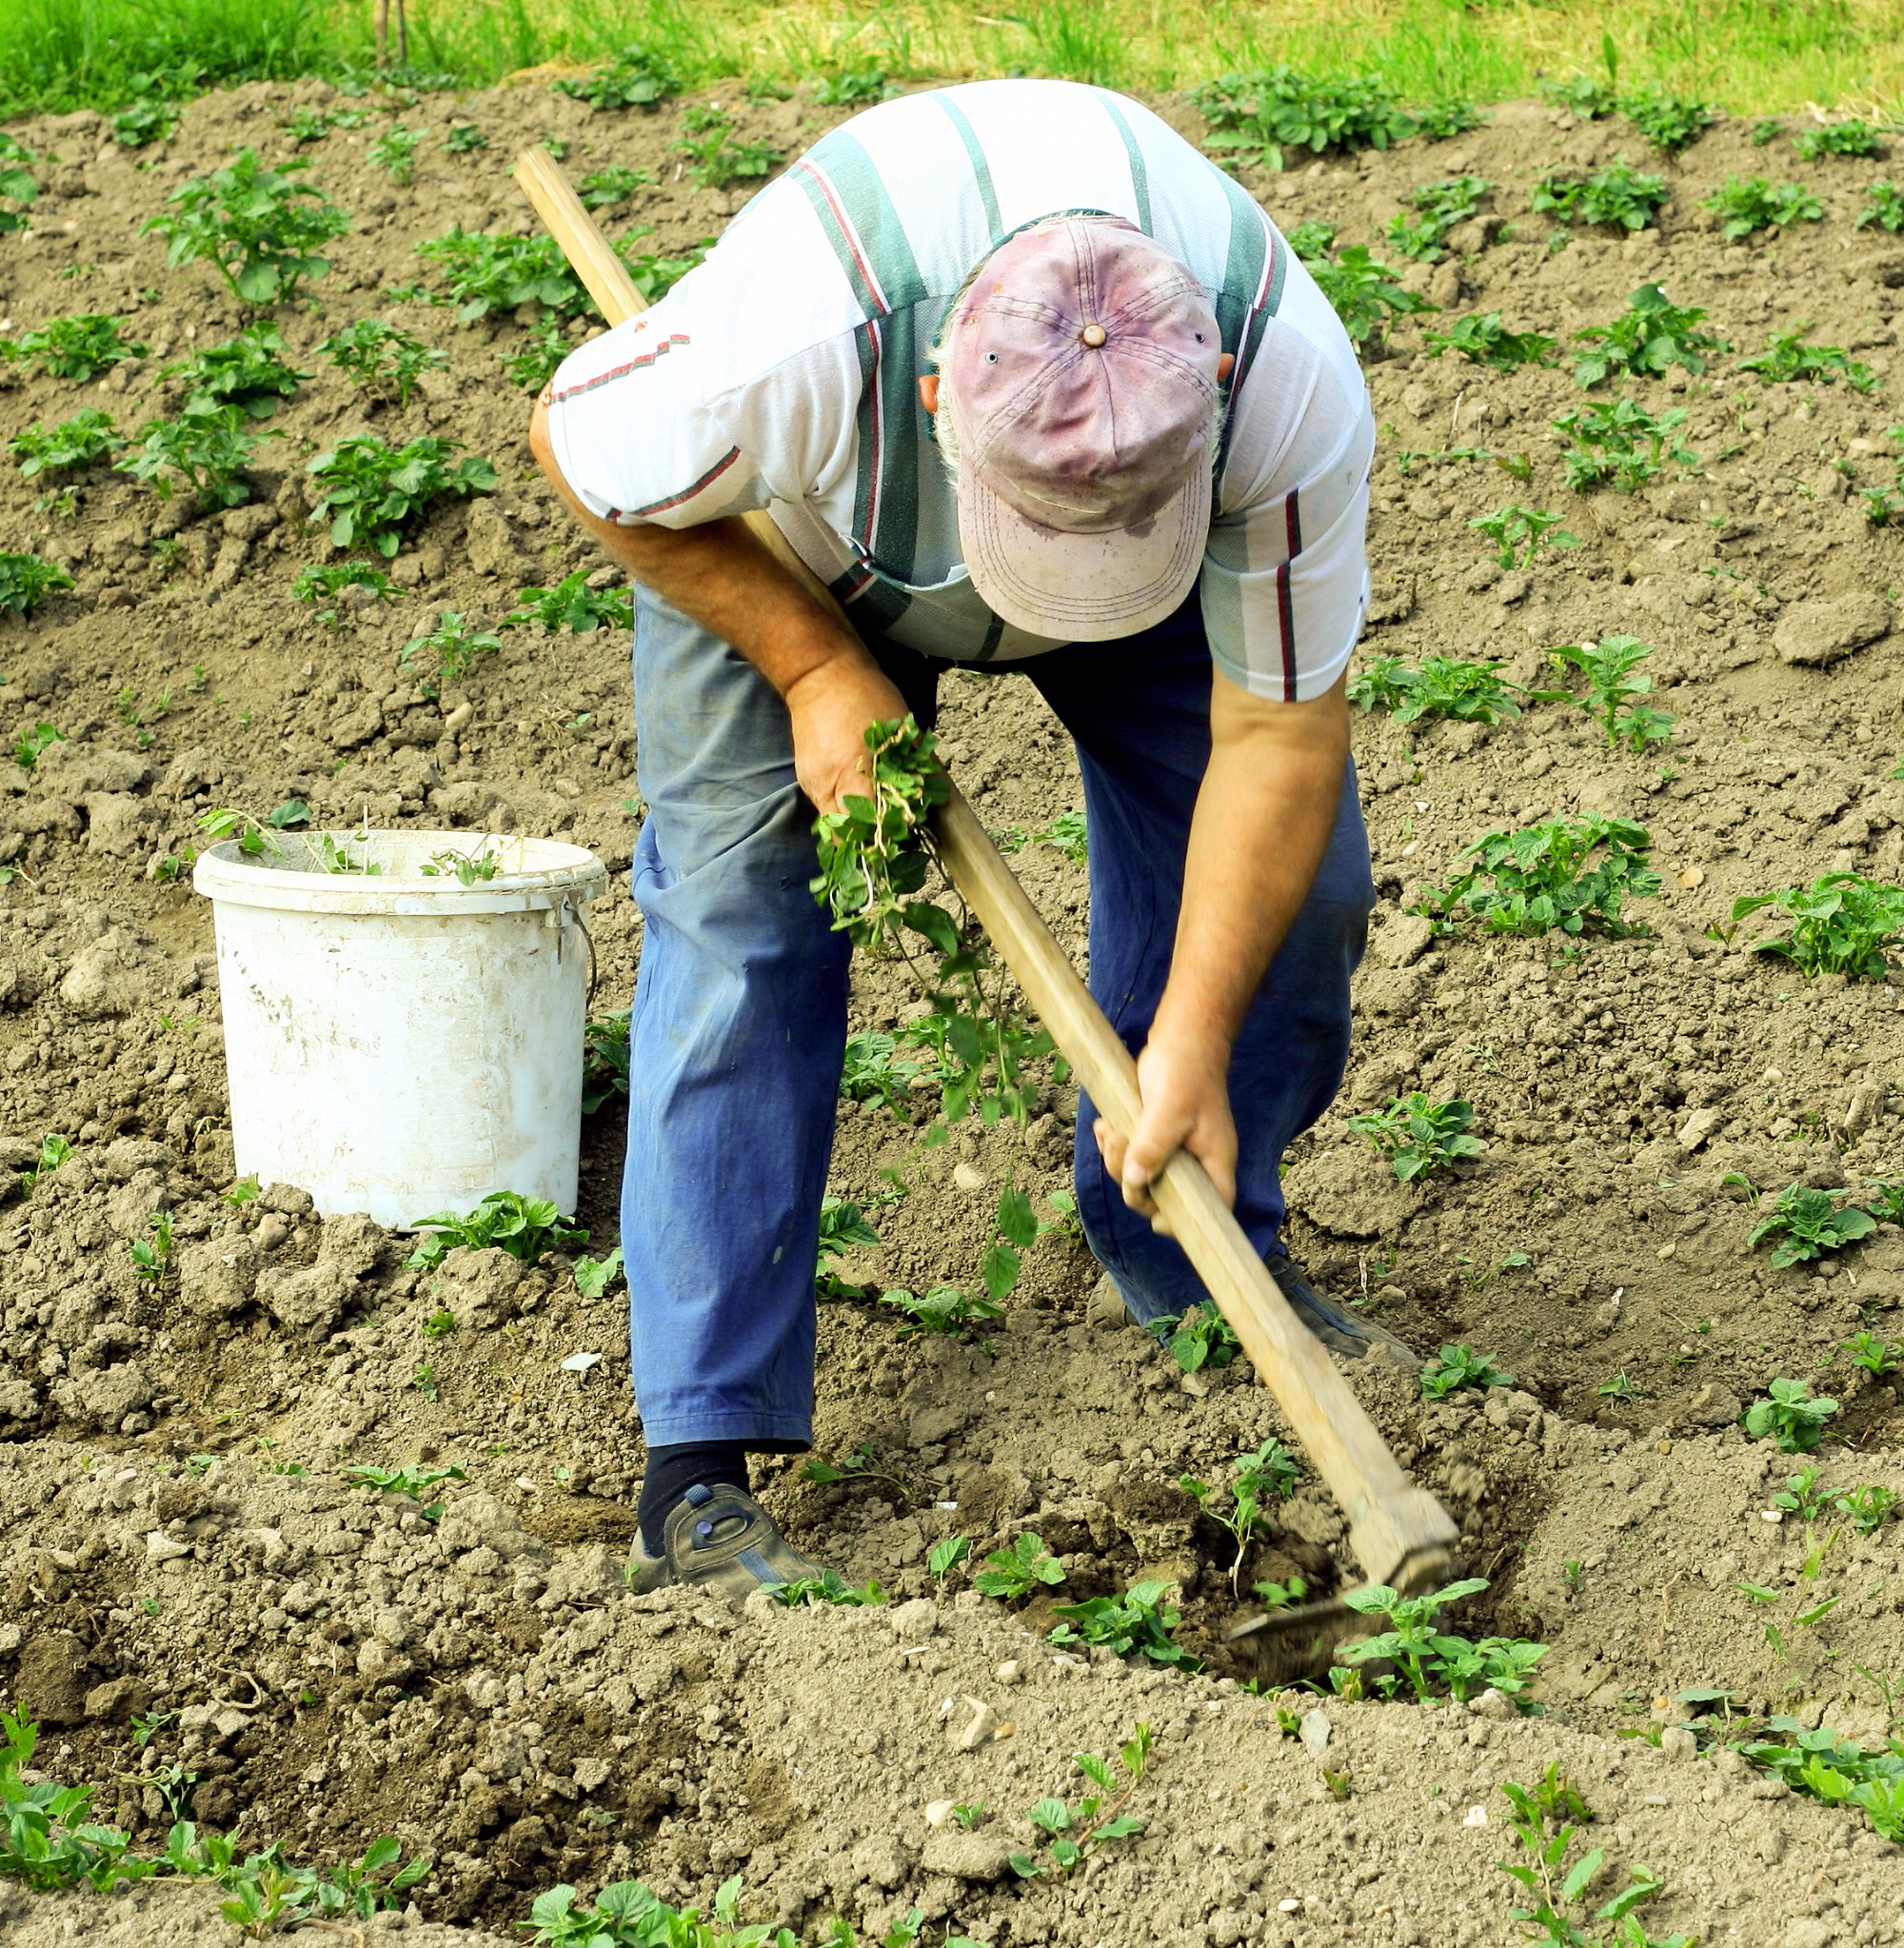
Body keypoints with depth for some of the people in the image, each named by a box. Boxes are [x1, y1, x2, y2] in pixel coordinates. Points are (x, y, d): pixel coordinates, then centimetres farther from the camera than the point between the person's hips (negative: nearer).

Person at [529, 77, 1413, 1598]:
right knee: (740, 918, -15)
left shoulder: (1294, 386, -39)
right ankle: (697, 1477, -11)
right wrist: (815, 669, -24)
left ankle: (1201, 1273, 24)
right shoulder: (788, 346, -46)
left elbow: (1278, 737, -26)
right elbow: (575, 445, -23)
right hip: (781, 542, -2)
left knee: (1295, 884, -3)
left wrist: (1192, 1043, -26)